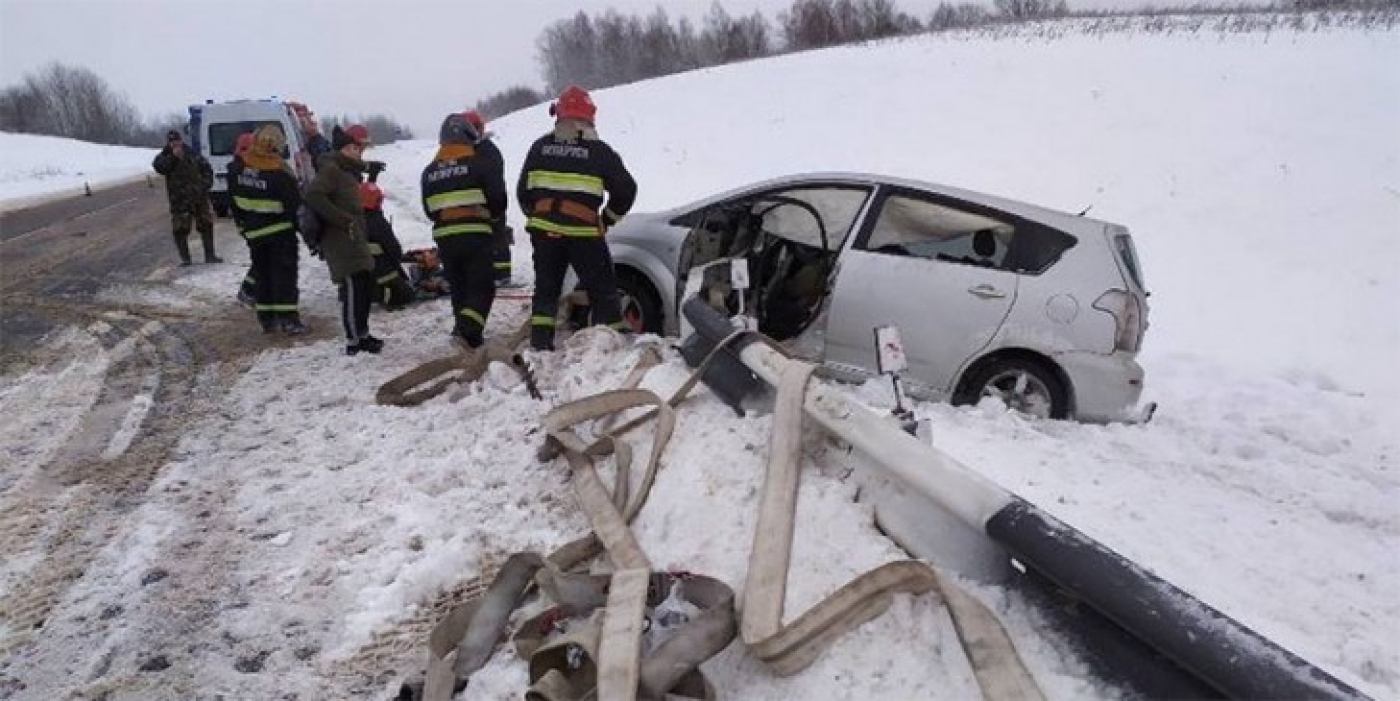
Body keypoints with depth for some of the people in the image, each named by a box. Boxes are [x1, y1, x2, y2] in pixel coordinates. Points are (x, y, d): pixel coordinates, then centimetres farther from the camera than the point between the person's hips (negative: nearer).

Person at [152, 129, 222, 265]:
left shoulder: (193, 155, 9)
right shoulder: (164, 157, 4)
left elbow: (207, 169, 14)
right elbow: (159, 167, -16)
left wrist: (206, 183, 1)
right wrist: (173, 157, -20)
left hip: (200, 197, 2)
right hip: (179, 199, -2)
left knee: (206, 226, 7)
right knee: (180, 229, -2)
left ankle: (210, 255, 17)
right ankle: (185, 258, 7)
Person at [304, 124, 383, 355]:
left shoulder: (349, 171, 20)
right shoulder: (331, 169, -10)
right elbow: (313, 196, -24)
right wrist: (343, 220, -23)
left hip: (354, 239, 10)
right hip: (340, 239, -10)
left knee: (366, 285, 11)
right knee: (353, 288, -11)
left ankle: (362, 334, 22)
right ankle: (354, 341, -5)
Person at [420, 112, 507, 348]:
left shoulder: (430, 171, 12)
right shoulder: (479, 163, -5)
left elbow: (429, 209, 14)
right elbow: (497, 197, -7)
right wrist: (495, 218, 12)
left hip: (445, 237, 5)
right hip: (476, 235, -5)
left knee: (459, 289, 17)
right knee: (482, 288, -2)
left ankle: (464, 331, 23)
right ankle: (468, 331, -19)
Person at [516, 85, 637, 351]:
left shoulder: (540, 147, 7)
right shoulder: (599, 150, -2)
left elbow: (523, 191, 11)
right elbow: (626, 189, 0)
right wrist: (607, 221, 11)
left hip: (544, 231, 3)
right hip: (584, 233, -3)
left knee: (546, 288, 16)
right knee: (603, 290, 7)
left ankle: (540, 343, 14)